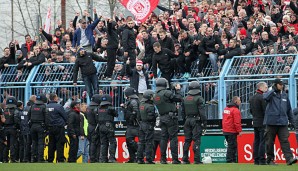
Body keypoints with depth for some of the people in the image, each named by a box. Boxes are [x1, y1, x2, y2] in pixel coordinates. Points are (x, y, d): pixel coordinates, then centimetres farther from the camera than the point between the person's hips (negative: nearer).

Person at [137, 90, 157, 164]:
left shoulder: (141, 104, 9)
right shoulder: (150, 106, -17)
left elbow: (139, 116, 15)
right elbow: (150, 117, -21)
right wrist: (156, 115, -5)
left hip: (142, 124, 8)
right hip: (148, 125, -8)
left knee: (141, 141, 10)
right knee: (149, 143, -4)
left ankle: (140, 159, 11)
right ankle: (148, 159, -4)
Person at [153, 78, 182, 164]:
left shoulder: (155, 96, 12)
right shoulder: (166, 93, -12)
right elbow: (179, 99, -10)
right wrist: (178, 90, 6)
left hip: (162, 117, 7)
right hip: (171, 117, -7)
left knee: (164, 138, 8)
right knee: (173, 138, -5)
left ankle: (163, 159, 6)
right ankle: (175, 159, -7)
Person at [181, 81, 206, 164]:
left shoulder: (185, 99, 10)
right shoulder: (199, 98, -8)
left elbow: (183, 112, 14)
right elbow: (202, 112, -13)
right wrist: (204, 122, -10)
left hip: (187, 121, 5)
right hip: (196, 121, -5)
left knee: (187, 140, 10)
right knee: (196, 140, -6)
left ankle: (185, 159, 10)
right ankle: (197, 159, -10)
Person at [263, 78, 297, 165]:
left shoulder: (284, 95, 14)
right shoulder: (271, 94, 0)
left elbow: (289, 109, 20)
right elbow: (265, 97, -26)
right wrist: (274, 90, -16)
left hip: (283, 122, 3)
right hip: (271, 122, -3)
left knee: (285, 141, -8)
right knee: (270, 142, 3)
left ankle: (289, 158, -18)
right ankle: (270, 159, 12)